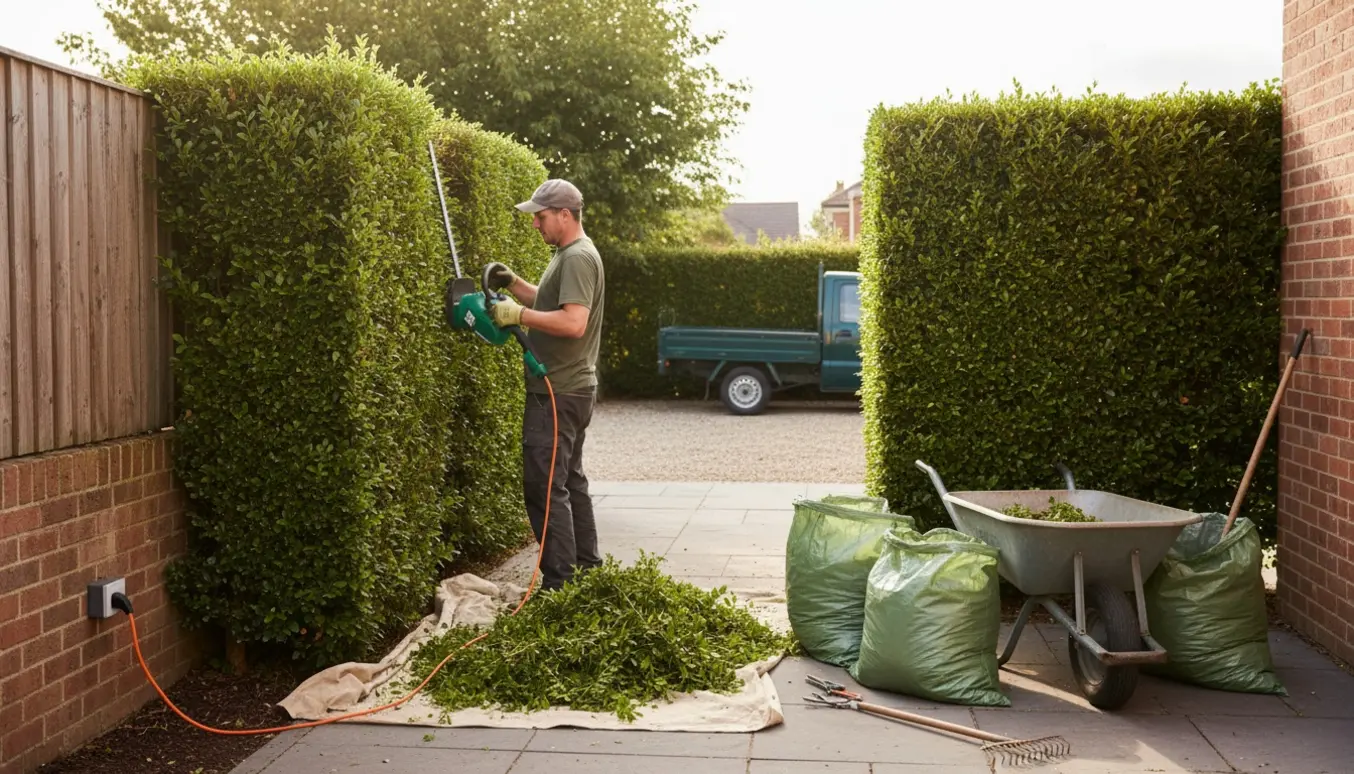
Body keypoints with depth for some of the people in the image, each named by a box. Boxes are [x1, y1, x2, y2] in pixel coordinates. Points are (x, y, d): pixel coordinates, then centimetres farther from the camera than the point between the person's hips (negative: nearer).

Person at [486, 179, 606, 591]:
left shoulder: (578, 258, -17)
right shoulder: (568, 255, 16)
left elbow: (574, 322, -27)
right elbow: (552, 302, 23)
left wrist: (519, 314, -22)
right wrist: (515, 284, 9)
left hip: (558, 394, -11)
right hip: (570, 389, 11)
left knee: (545, 487, -9)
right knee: (570, 480, 17)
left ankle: (559, 584, -6)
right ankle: (586, 568, 25)